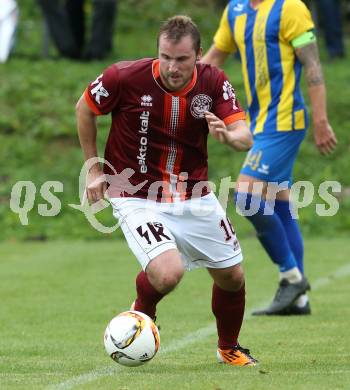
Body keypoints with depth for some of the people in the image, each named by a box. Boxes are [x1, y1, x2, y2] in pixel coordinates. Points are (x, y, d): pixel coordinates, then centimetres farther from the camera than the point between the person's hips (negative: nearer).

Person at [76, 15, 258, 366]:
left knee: (232, 277, 8)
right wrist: (95, 169, 2)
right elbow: (85, 108, -1)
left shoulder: (214, 83, -10)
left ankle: (229, 348, 38)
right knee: (168, 273, -26)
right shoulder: (126, 77, -19)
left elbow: (245, 137, -15)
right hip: (138, 198, -4)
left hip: (194, 197, 4)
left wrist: (227, 135, -39)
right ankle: (142, 312, 12)